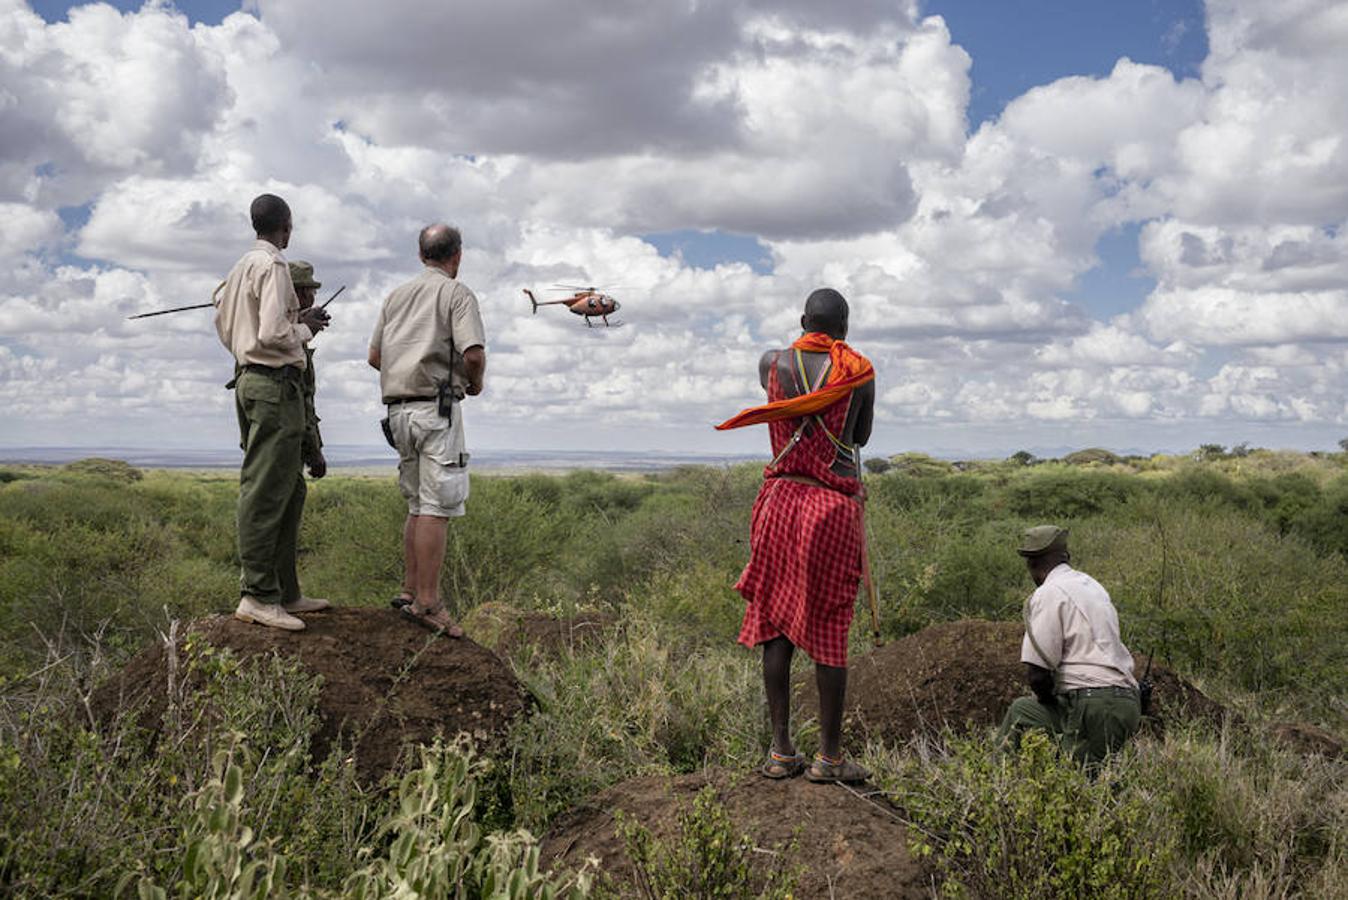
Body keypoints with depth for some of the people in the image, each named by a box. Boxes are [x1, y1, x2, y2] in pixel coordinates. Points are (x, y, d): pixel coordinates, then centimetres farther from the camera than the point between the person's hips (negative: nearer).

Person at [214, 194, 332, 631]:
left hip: (249, 379, 10)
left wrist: (298, 319, 18)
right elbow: (272, 334, -21)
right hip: (275, 384, -10)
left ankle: (285, 591, 16)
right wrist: (305, 329, -1)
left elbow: (225, 329, 22)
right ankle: (257, 595, -10)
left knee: (289, 490, 13)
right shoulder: (272, 266, -10)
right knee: (266, 491, -10)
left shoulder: (238, 270, 19)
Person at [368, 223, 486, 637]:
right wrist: (475, 383, 4)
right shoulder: (457, 294, -3)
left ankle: (410, 590, 16)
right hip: (437, 406, -7)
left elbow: (375, 356, 17)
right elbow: (473, 354, -16)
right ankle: (427, 602, -11)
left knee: (418, 504, 15)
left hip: (398, 407, 7)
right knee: (436, 506, -9)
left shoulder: (396, 295, 17)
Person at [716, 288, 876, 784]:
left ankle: (781, 750, 9)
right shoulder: (860, 373, 1)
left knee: (775, 620, 7)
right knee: (828, 627, 2)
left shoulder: (773, 363, 5)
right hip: (836, 505, -2)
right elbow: (861, 437, 13)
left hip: (782, 497, 2)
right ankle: (830, 756, 6)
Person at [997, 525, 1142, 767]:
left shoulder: (1049, 594, -7)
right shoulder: (1091, 585, 19)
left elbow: (1036, 673, -13)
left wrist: (1048, 698, 7)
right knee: (1020, 708, 19)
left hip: (1095, 708, -9)